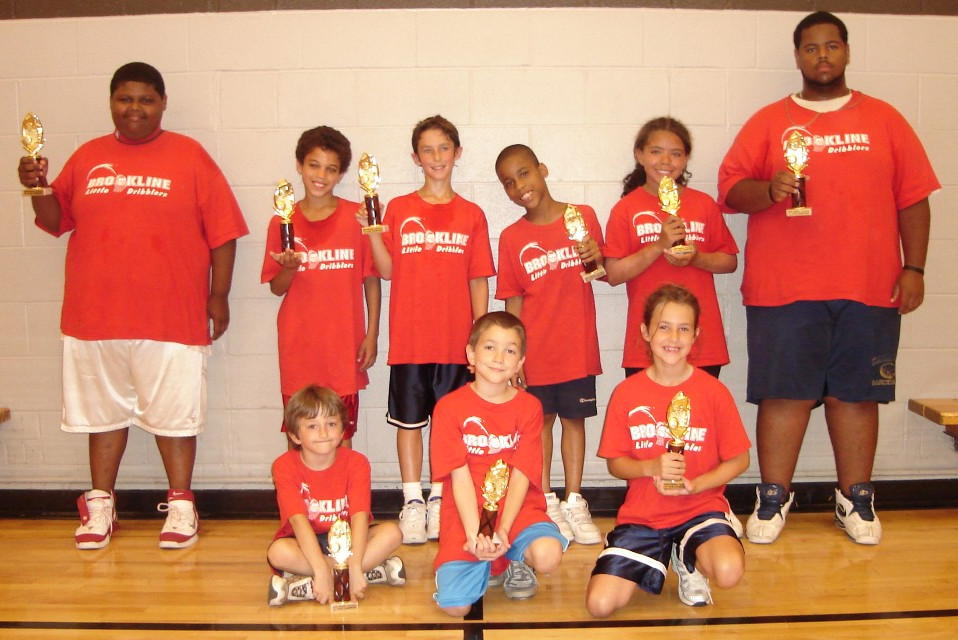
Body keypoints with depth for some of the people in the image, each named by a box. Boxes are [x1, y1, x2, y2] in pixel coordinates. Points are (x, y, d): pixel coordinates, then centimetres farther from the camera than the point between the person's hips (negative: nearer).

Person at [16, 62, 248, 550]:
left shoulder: (189, 156, -1)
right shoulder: (88, 157, 10)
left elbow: (221, 230, -2)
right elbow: (55, 220, 13)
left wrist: (219, 295, -6)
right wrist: (37, 187, -6)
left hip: (171, 316, -3)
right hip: (95, 314, 4)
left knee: (174, 414, 5)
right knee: (104, 412, 14)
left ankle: (180, 505, 19)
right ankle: (100, 505, 28)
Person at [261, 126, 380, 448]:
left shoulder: (357, 217, -1)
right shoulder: (283, 221, 3)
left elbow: (371, 279, 2)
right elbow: (277, 288, 8)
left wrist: (372, 335, -2)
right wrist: (290, 267, -13)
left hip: (344, 346, -1)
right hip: (298, 348, 2)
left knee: (341, 434, 7)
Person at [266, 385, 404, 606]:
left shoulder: (356, 463, -12)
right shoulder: (285, 466, -15)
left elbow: (359, 516, -23)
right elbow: (299, 520, -26)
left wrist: (354, 567, -38)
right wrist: (321, 570, -38)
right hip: (304, 544, -1)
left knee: (391, 533, -24)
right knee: (278, 552, -34)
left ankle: (306, 586, -29)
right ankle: (374, 572, -28)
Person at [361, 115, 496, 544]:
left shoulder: (471, 215, 5)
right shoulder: (398, 209, 4)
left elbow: (479, 281, 4)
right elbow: (387, 270, 1)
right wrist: (371, 230, -13)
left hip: (455, 338, 0)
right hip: (409, 336, 0)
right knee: (409, 419, 7)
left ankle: (439, 501, 21)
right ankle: (412, 503, 18)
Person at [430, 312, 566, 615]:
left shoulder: (529, 407, 0)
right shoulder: (449, 407, -4)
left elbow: (521, 476, -7)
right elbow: (460, 477, -9)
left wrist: (503, 531, -19)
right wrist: (474, 535, -20)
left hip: (518, 509, 1)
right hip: (466, 516, -1)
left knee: (548, 554, -31)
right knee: (454, 605, -17)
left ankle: (516, 564, 8)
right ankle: (485, 568, 19)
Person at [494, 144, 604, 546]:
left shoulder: (583, 216, -1)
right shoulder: (512, 238, -2)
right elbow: (513, 303, -1)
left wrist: (597, 260, -15)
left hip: (578, 346, 0)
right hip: (536, 351, 0)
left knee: (574, 419, 9)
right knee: (541, 421, 9)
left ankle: (574, 503, 21)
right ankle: (546, 503, 23)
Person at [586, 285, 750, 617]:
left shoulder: (713, 391, -4)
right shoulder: (626, 392, -2)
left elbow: (739, 460, 1)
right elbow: (614, 463, 3)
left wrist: (694, 485, -15)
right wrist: (651, 468, -17)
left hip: (700, 509, -1)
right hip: (641, 516, 1)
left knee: (729, 571, -33)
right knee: (600, 604, -15)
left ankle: (689, 561, 6)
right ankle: (659, 560, 17)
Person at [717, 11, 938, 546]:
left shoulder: (884, 119, 12)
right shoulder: (768, 122, 8)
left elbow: (913, 198, 10)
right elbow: (730, 190, 2)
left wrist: (914, 268, 2)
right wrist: (769, 190, -19)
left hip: (870, 289, 2)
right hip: (784, 290, -1)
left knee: (856, 394, 6)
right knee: (784, 394, 0)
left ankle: (856, 499, 19)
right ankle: (774, 498, 12)